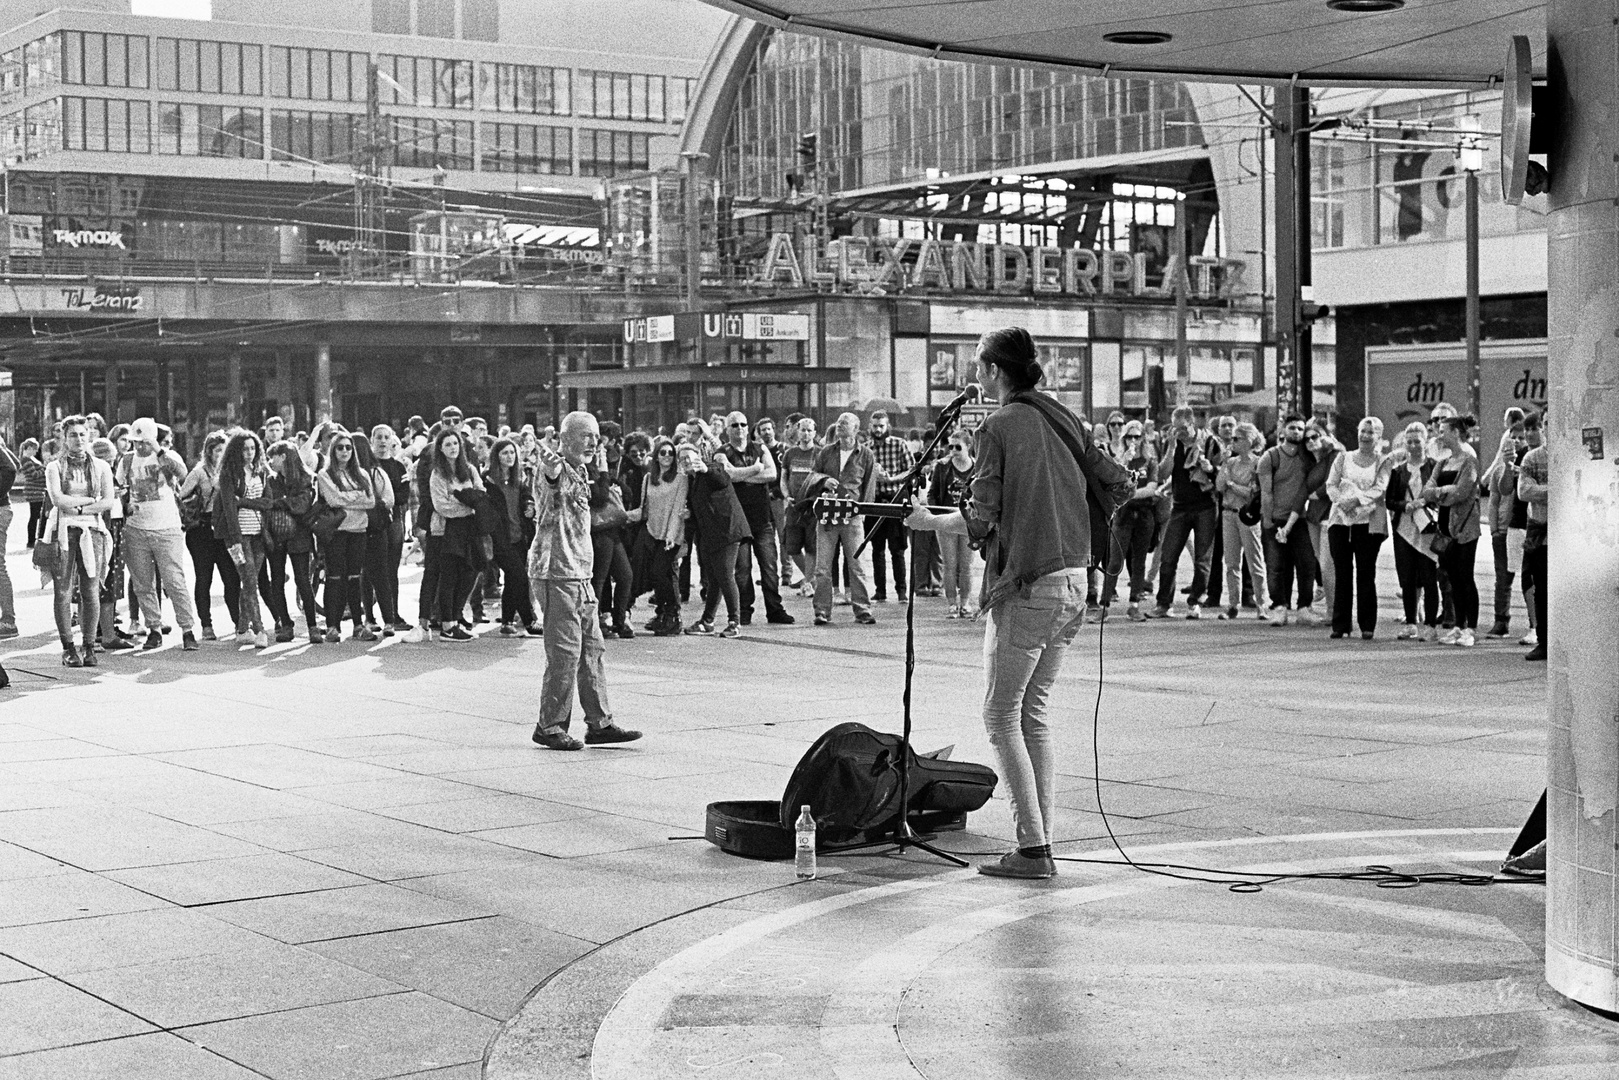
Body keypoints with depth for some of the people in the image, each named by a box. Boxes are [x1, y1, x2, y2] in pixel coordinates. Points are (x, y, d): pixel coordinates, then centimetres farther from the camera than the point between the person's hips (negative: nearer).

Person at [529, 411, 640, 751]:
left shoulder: (580, 473, 17)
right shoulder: (557, 470, -13)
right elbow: (551, 479, -40)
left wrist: (600, 461, 31)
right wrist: (550, 464, -62)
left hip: (579, 575, 10)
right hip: (556, 573, -10)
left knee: (592, 649, 11)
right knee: (564, 652, -7)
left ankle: (599, 723, 18)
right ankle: (550, 726, 2)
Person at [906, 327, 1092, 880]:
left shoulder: (1000, 425, -9)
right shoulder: (1065, 419, 11)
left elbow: (981, 520, -12)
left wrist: (929, 520, 4)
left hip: (1027, 586, -7)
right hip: (1075, 579, 7)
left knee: (1001, 716, 1)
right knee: (1034, 712, 15)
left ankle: (1033, 850, -3)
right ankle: (1044, 836, 13)